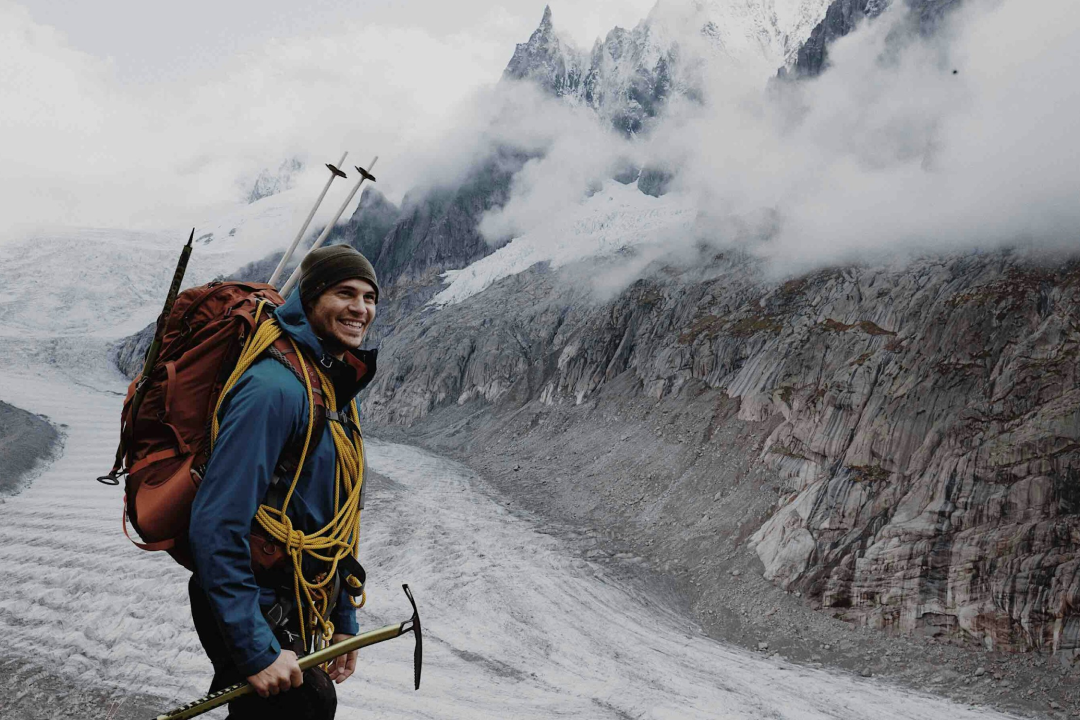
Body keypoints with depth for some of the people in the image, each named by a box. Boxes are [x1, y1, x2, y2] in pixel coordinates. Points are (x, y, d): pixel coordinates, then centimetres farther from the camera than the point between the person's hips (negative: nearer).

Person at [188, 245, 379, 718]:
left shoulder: (336, 392, 7)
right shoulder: (275, 387, -23)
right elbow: (215, 528, -27)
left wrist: (343, 621, 16)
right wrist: (257, 649, -26)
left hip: (295, 613, 9)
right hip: (255, 614, -9)